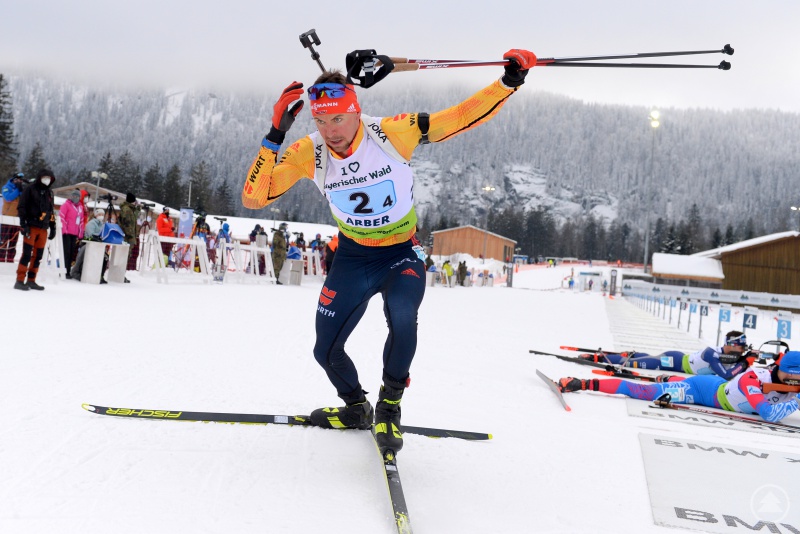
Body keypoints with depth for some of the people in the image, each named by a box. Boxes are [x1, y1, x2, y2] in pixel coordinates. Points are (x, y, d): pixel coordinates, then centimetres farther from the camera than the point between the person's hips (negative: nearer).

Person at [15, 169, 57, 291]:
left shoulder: (49, 193, 18)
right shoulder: (30, 190, -1)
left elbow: (51, 212, 23)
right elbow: (21, 207, -6)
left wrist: (53, 227, 16)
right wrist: (24, 225, -14)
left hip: (43, 229, 6)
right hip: (31, 227, -6)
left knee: (38, 256, 6)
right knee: (27, 254, -11)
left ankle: (31, 281, 12)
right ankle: (20, 281, -10)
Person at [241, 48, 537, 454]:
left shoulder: (392, 134, -23)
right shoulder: (308, 154, -17)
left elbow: (461, 117, -20)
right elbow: (253, 198, -22)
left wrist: (509, 82, -30)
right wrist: (275, 135, -31)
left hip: (402, 255, -3)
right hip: (352, 259, 3)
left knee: (402, 316, -34)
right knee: (326, 351, 6)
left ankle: (389, 404, -7)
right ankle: (356, 408, 39)